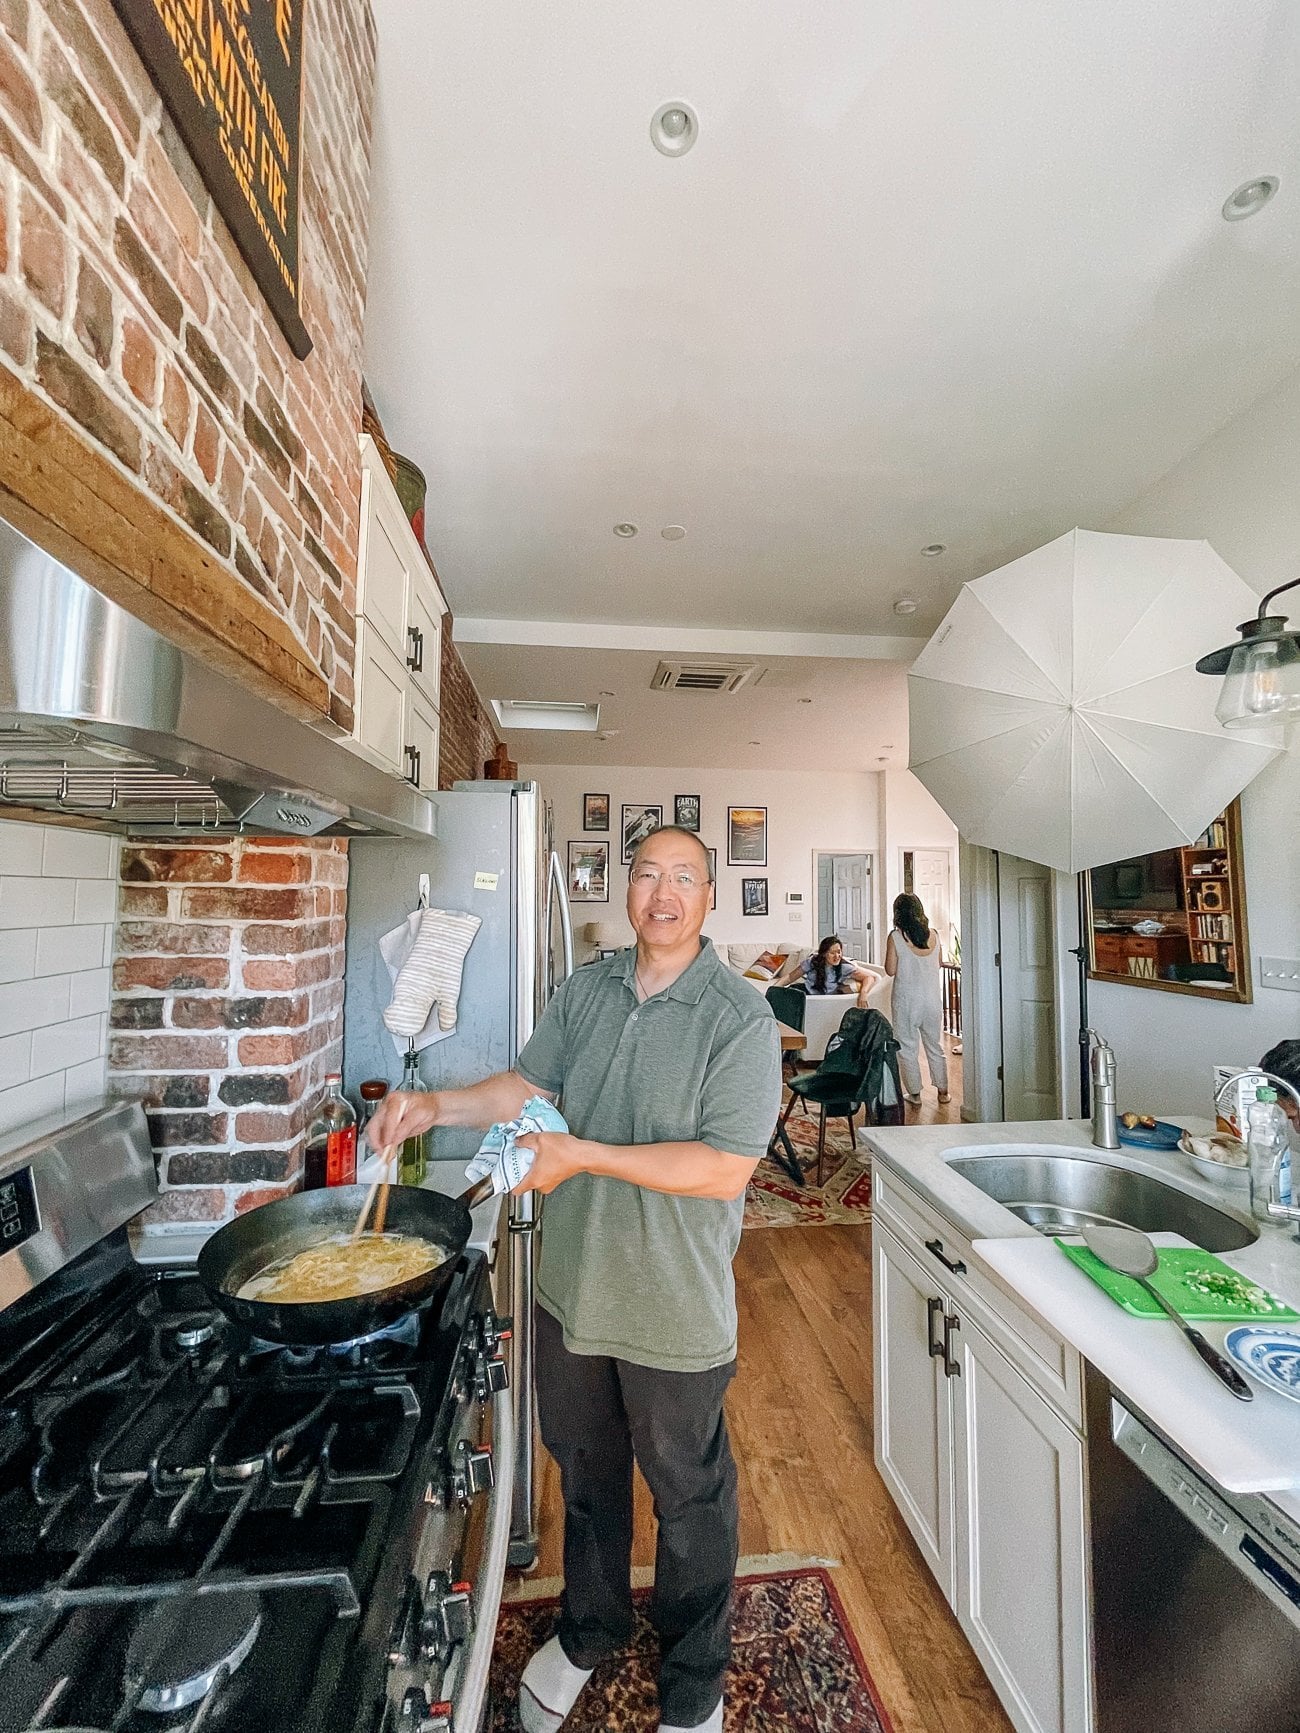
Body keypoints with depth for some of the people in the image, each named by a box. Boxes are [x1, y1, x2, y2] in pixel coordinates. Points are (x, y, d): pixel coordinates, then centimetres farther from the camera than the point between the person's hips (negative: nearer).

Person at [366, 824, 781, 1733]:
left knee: (689, 1495, 20)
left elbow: (725, 1170, -25)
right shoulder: (588, 987, -3)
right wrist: (435, 1105, -9)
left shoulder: (741, 1018, -21)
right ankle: (590, 1630, 57)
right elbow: (530, 1083, 5)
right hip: (572, 1286, 5)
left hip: (676, 1309, -4)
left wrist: (583, 1155, -25)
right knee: (584, 1469, 28)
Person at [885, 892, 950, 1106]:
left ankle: (914, 1092, 14)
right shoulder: (934, 935, -2)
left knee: (907, 1047, 8)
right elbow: (938, 965, 10)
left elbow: (890, 970, -9)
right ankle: (943, 1090, 25)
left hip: (906, 1000, -4)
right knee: (935, 1045, 17)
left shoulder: (896, 937, -13)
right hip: (932, 999, 4)